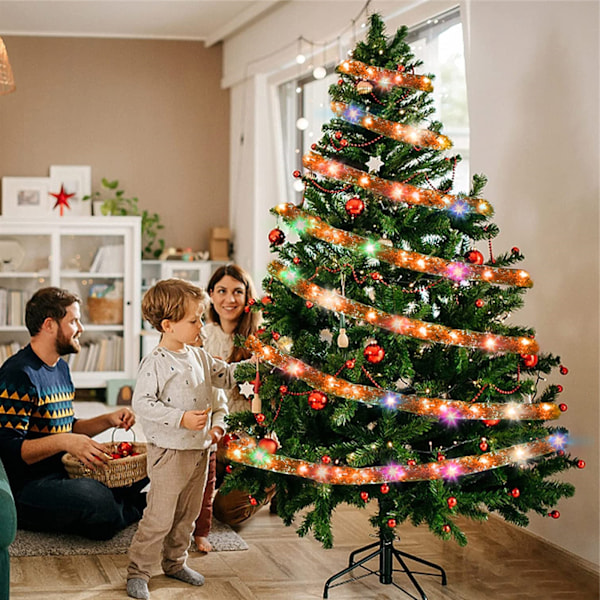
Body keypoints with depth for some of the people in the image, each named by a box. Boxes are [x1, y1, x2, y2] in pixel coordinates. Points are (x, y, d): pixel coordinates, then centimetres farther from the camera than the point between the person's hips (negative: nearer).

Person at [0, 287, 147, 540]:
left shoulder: (61, 368, 16)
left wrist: (108, 420, 8)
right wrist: (63, 442, -33)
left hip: (61, 476, 9)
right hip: (26, 488, -9)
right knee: (98, 501, -29)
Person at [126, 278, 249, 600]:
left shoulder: (200, 356, 7)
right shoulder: (155, 362, -16)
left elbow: (225, 376, 19)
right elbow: (142, 403, -20)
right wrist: (182, 418, -24)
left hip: (200, 449, 7)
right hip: (169, 451, -7)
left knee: (187, 514, 18)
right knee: (159, 517, -4)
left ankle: (175, 562, 34)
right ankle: (138, 571, 8)